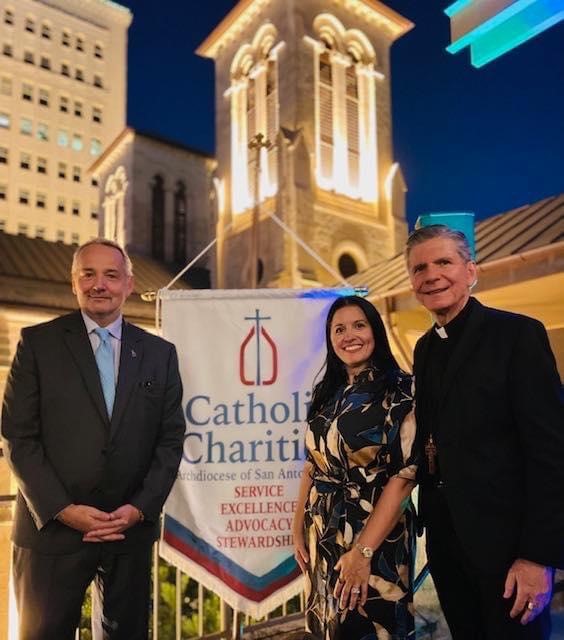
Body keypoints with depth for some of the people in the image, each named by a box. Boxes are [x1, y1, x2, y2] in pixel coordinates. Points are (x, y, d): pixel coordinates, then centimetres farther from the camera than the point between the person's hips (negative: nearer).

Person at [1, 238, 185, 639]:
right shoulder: (38, 343, -1)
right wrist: (62, 509, -12)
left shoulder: (159, 353, 5)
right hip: (52, 528, -2)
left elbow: (171, 439, 4)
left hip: (131, 528, 2)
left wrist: (140, 508, -7)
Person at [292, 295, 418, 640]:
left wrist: (363, 550, -21)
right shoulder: (328, 392, 5)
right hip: (322, 534, 6)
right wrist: (299, 528, 6)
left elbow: (405, 474, -18)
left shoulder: (401, 390, -12)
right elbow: (313, 466, 10)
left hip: (375, 537, -6)